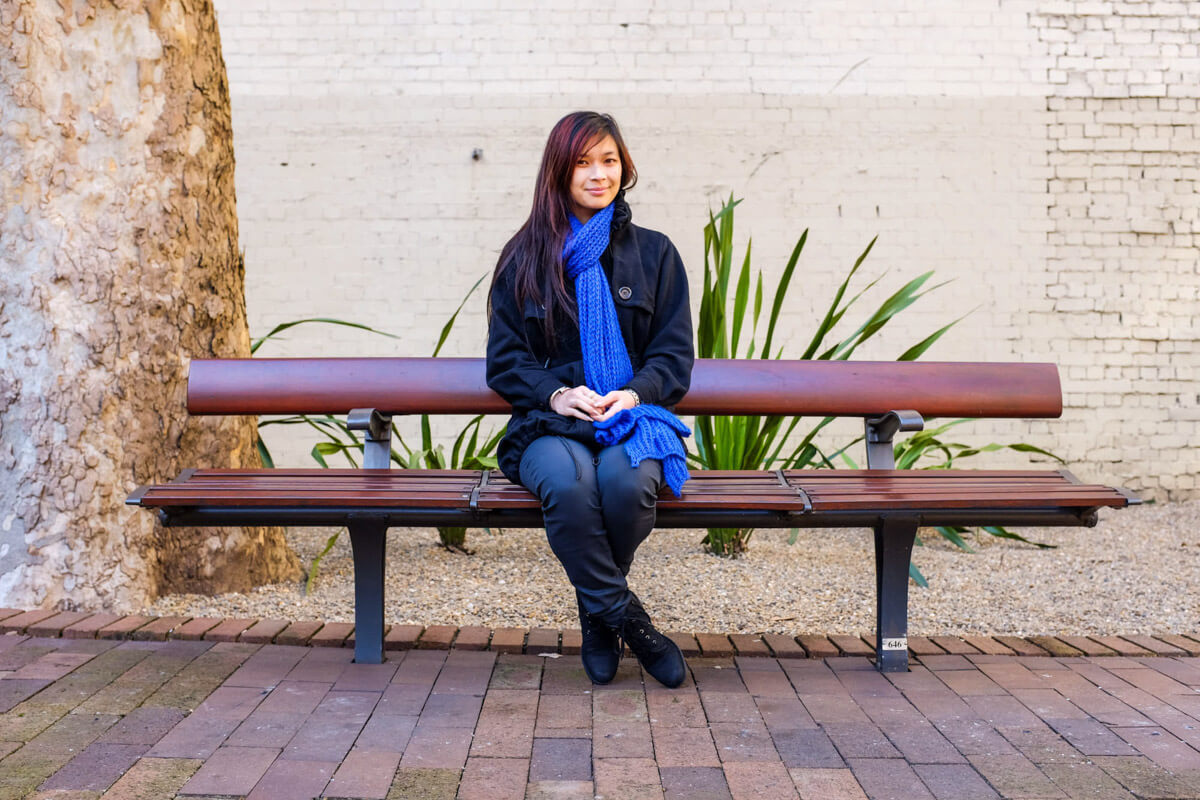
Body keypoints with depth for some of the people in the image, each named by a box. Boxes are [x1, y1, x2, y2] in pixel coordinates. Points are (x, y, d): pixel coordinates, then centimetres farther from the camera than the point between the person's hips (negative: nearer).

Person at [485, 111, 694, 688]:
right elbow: (505, 360, 8)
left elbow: (674, 353, 8)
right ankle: (627, 619, -20)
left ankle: (597, 614, -9)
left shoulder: (654, 253, 13)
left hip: (634, 417, 0)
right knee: (567, 482, -37)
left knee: (628, 479, -36)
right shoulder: (524, 260, 12)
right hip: (551, 424, 0)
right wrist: (555, 394, -12)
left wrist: (634, 394, -12)